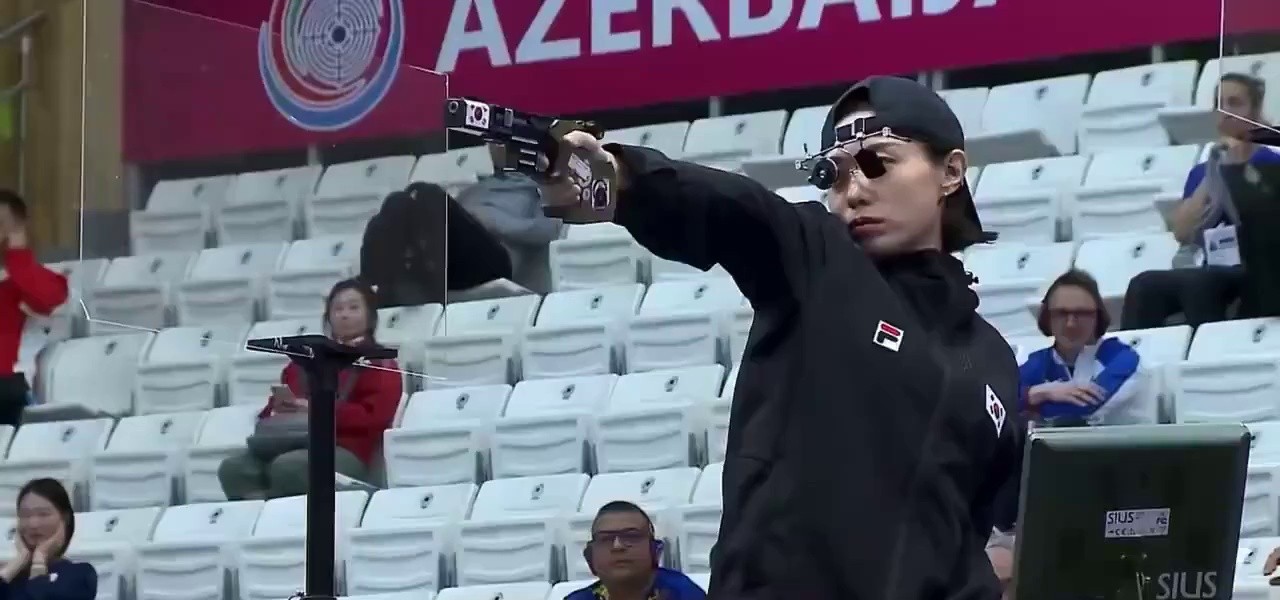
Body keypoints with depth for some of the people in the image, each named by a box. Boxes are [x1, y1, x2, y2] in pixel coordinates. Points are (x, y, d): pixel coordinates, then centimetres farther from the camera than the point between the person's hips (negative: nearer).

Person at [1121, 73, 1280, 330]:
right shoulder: (1201, 171, 19)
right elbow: (1182, 232, 4)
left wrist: (1237, 171, -8)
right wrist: (1212, 175, -1)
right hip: (1215, 274, 5)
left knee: (1197, 284, -36)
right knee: (1144, 286, -23)